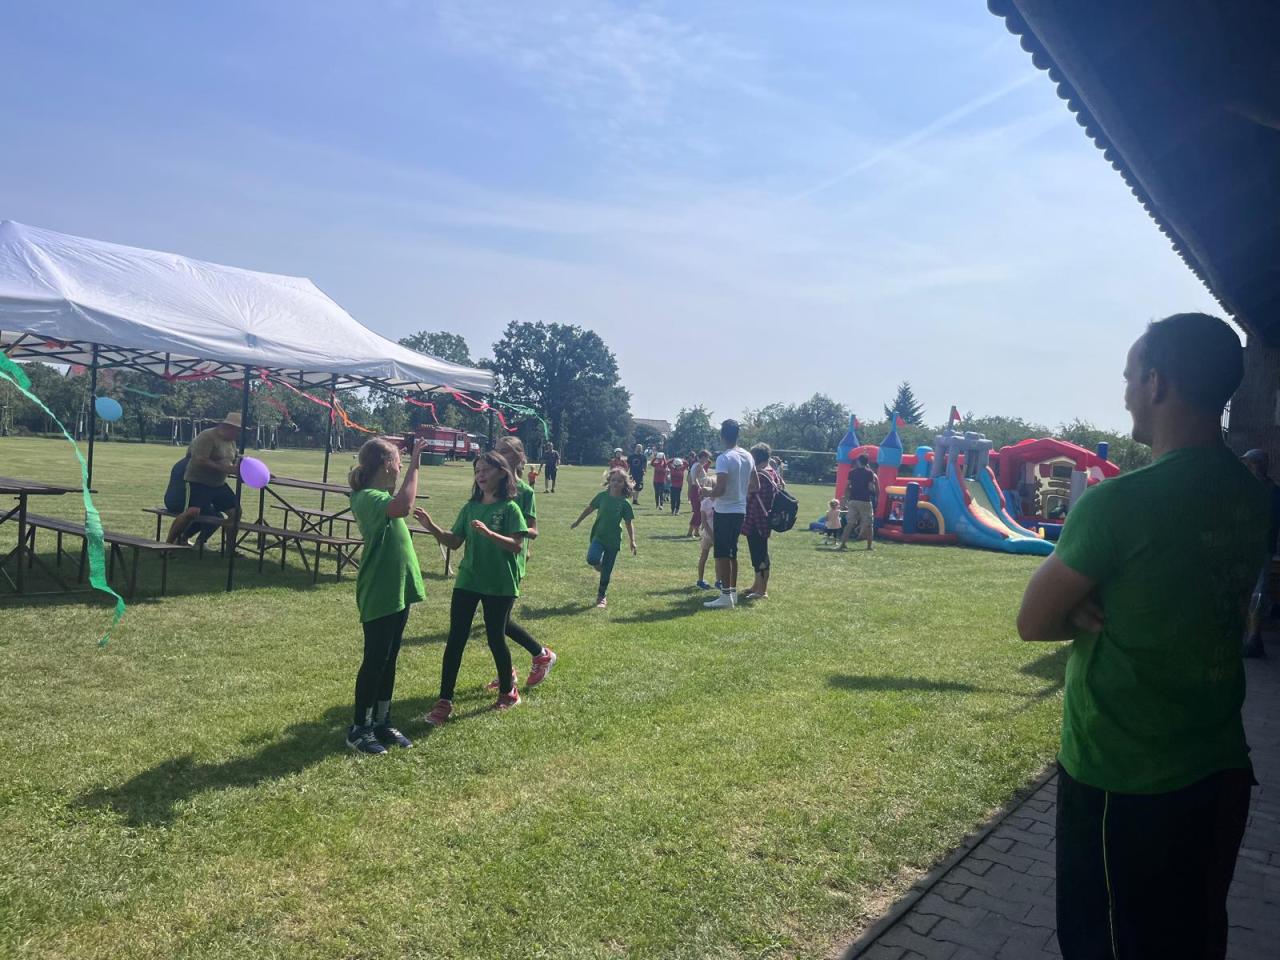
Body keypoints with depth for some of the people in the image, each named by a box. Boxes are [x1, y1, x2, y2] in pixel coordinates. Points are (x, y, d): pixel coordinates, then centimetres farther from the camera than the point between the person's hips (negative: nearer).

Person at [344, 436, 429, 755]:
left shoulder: (381, 495, 9)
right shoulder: (367, 498, -20)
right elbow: (403, 507, -41)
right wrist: (414, 465, -33)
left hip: (397, 591, 9)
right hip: (378, 596, -9)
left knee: (389, 660, 16)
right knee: (374, 661, 2)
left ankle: (382, 722, 28)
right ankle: (359, 728, 16)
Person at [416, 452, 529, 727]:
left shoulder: (510, 508, -9)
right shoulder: (470, 507, 6)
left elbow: (517, 546, -17)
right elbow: (454, 542, 5)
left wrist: (488, 533, -30)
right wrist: (431, 526, -10)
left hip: (500, 585, -4)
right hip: (467, 581, 4)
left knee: (495, 639, 7)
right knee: (455, 639, 0)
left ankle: (508, 691, 30)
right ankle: (444, 702, 6)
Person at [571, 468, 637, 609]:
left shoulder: (624, 503, -6)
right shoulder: (602, 496, -3)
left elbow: (629, 523, 0)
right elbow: (589, 508, 11)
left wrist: (632, 541, -4)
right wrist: (577, 522, 18)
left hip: (613, 539, -1)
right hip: (598, 535, 1)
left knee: (606, 571, 3)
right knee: (592, 559, -24)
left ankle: (602, 596, 23)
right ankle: (602, 568, 12)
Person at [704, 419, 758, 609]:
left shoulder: (724, 459, -18)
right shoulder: (748, 457, 7)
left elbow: (720, 489, -23)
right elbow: (756, 486, 13)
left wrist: (707, 493, -4)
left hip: (725, 511, -8)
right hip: (740, 510, 8)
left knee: (722, 554, -1)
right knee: (732, 553, 16)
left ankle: (726, 596, 0)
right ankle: (733, 592, 22)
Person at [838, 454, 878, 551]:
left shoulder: (852, 472, 6)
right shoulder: (869, 473, -4)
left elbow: (847, 487, 5)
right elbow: (871, 488, -9)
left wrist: (846, 500, 12)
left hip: (853, 500, 3)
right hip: (865, 501, -3)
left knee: (850, 523, 5)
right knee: (869, 524, 7)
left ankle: (843, 544, -3)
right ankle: (869, 546, 7)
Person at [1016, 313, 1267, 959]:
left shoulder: (1120, 501, -23)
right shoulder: (1252, 499, 0)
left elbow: (1033, 622, -14)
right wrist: (1109, 612, -5)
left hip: (1122, 783, -7)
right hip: (1221, 771, 7)